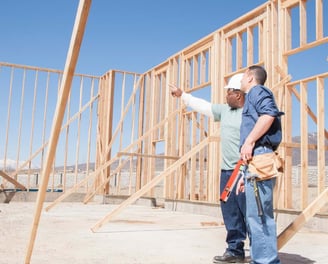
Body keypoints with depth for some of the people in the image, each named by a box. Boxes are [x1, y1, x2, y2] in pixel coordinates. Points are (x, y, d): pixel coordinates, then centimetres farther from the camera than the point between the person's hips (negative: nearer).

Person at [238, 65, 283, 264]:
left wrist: (249, 142, -20)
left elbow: (269, 114, -21)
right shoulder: (252, 98, 31)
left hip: (260, 159, -10)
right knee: (260, 216, 12)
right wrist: (247, 175, 27)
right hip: (257, 162, 10)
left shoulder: (257, 91, 3)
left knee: (257, 215, -11)